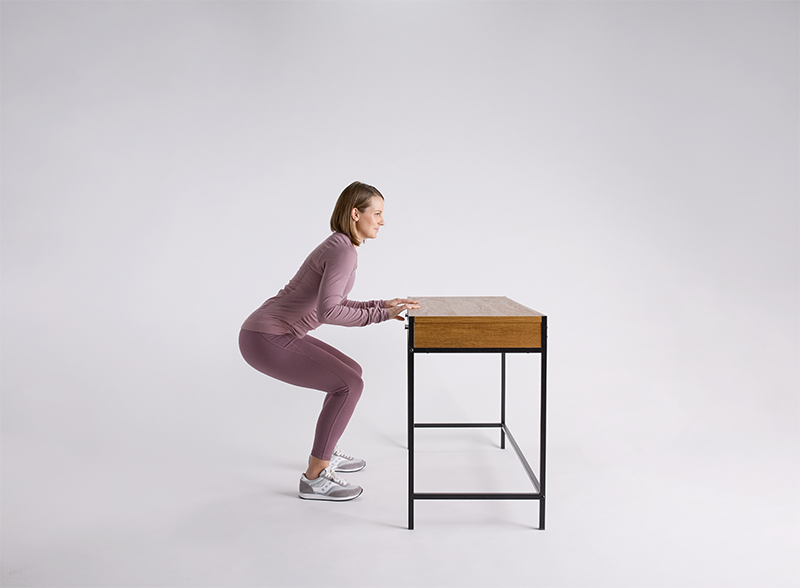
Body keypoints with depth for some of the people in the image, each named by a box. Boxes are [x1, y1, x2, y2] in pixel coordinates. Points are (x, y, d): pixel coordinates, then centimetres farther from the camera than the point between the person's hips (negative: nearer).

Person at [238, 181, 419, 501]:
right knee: (349, 385, -11)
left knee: (350, 374, 16)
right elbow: (327, 312, -29)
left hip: (275, 333, 10)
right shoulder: (344, 251, -18)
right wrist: (380, 315, -21)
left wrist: (381, 305, 12)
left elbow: (336, 304, 22)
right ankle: (315, 477, -2)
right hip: (266, 340, -10)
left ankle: (324, 452, 29)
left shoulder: (340, 247, 13)